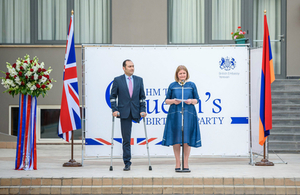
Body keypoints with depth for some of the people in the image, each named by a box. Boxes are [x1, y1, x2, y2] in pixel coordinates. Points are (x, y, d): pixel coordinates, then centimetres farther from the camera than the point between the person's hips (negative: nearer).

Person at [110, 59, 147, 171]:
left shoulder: (139, 80, 9)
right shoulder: (117, 80, 3)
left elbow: (142, 97, 10)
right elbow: (113, 96, 4)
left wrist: (142, 110, 0)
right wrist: (114, 110, -7)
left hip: (135, 112, 2)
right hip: (124, 112, -1)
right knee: (126, 138, 0)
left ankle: (127, 161, 18)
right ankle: (127, 163, 4)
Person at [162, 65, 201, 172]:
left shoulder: (191, 85, 9)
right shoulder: (172, 86, 8)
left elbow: (197, 100, 9)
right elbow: (167, 100, 9)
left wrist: (191, 101, -12)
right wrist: (173, 101, -11)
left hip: (188, 114, 0)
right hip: (175, 114, 0)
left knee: (187, 139, -1)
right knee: (176, 139, -1)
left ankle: (186, 163, 6)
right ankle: (177, 163, 7)